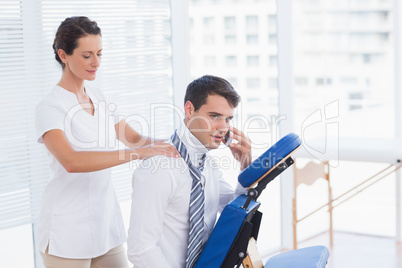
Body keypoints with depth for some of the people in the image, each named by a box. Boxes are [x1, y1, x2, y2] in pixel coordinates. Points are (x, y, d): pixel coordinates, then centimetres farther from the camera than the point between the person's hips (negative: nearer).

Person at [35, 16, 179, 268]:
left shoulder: (98, 97, 8)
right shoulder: (50, 107, -14)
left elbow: (132, 137, 13)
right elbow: (71, 161, -30)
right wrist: (138, 153, -36)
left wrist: (163, 145, -9)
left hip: (107, 218, 6)